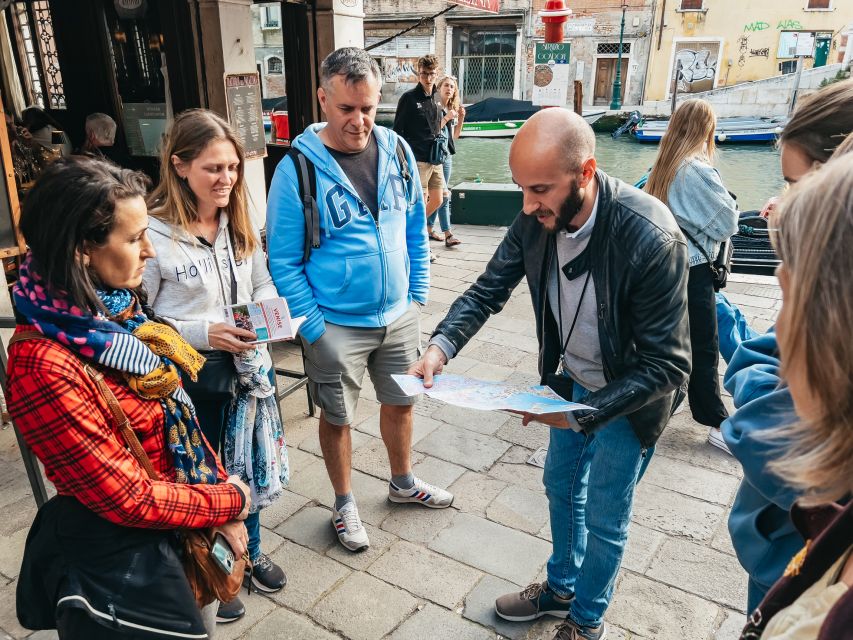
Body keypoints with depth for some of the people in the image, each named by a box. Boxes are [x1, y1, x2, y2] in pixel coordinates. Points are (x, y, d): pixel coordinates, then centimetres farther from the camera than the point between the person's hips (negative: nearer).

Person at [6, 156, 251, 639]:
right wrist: (229, 503, -12)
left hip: (172, 535, 7)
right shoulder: (44, 367, -30)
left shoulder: (113, 313, -5)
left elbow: (178, 418, 3)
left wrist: (221, 488, -5)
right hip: (114, 562, -7)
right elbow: (129, 499, -23)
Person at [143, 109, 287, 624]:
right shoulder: (154, 233, -18)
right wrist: (203, 334, -23)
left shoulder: (240, 221, -1)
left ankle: (251, 552, 48)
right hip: (191, 375, -5)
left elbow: (265, 285, 7)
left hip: (248, 364, 5)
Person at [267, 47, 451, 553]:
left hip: (399, 316, 4)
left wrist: (418, 295, 5)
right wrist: (313, 326, -14)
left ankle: (403, 483, 47)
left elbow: (416, 230, 7)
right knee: (338, 418, 13)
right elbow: (284, 261, -12)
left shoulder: (397, 151, -3)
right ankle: (345, 504, 38)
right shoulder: (297, 169, -16)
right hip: (336, 325, -4)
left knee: (401, 403, 21)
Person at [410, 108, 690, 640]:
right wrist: (440, 348, -25)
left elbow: (665, 365, -28)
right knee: (561, 487, 23)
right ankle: (561, 586, 50)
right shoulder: (537, 218, -17)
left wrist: (583, 414, -34)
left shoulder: (652, 238, -35)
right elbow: (487, 292, -8)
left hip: (631, 395, -5)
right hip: (573, 381, 6)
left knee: (603, 517, 11)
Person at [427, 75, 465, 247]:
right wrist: (446, 118, -18)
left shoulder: (453, 109, 14)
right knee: (444, 194, -10)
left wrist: (461, 119, 3)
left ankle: (428, 229, 19)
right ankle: (447, 234, -7)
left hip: (447, 155, 7)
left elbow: (455, 136, 16)